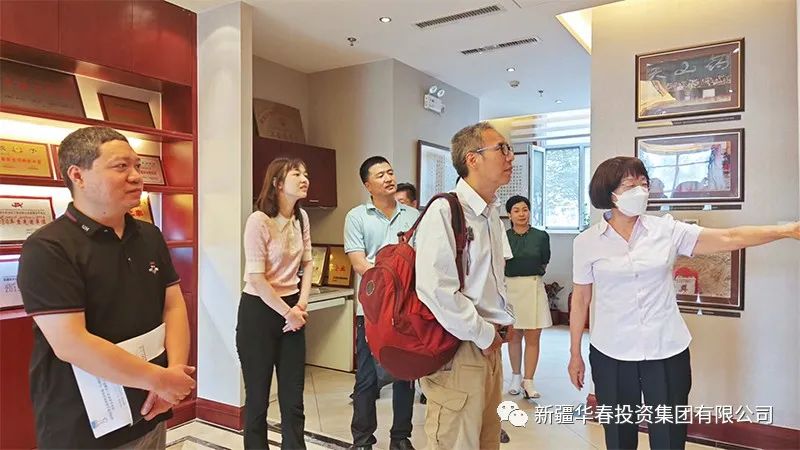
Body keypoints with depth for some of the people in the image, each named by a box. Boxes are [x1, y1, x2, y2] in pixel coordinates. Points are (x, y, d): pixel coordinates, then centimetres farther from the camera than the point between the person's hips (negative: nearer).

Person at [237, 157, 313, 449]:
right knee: (258, 395, 8)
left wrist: (301, 304, -1)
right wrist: (287, 313, -11)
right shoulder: (259, 220, -16)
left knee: (293, 396, 12)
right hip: (259, 311, -6)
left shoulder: (301, 217, 4)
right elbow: (256, 278, -17)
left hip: (293, 310, 6)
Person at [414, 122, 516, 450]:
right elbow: (434, 288, -26)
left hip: (489, 344, 9)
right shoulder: (445, 211, -17)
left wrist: (506, 320, 10)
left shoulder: (492, 214, 12)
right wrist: (483, 335, -15)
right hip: (458, 349, -9)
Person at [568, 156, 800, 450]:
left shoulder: (666, 229, 0)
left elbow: (728, 239, 0)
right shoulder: (586, 242, -4)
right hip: (611, 354, -1)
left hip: (668, 351, 1)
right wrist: (574, 355, 5)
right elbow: (580, 300, 2)